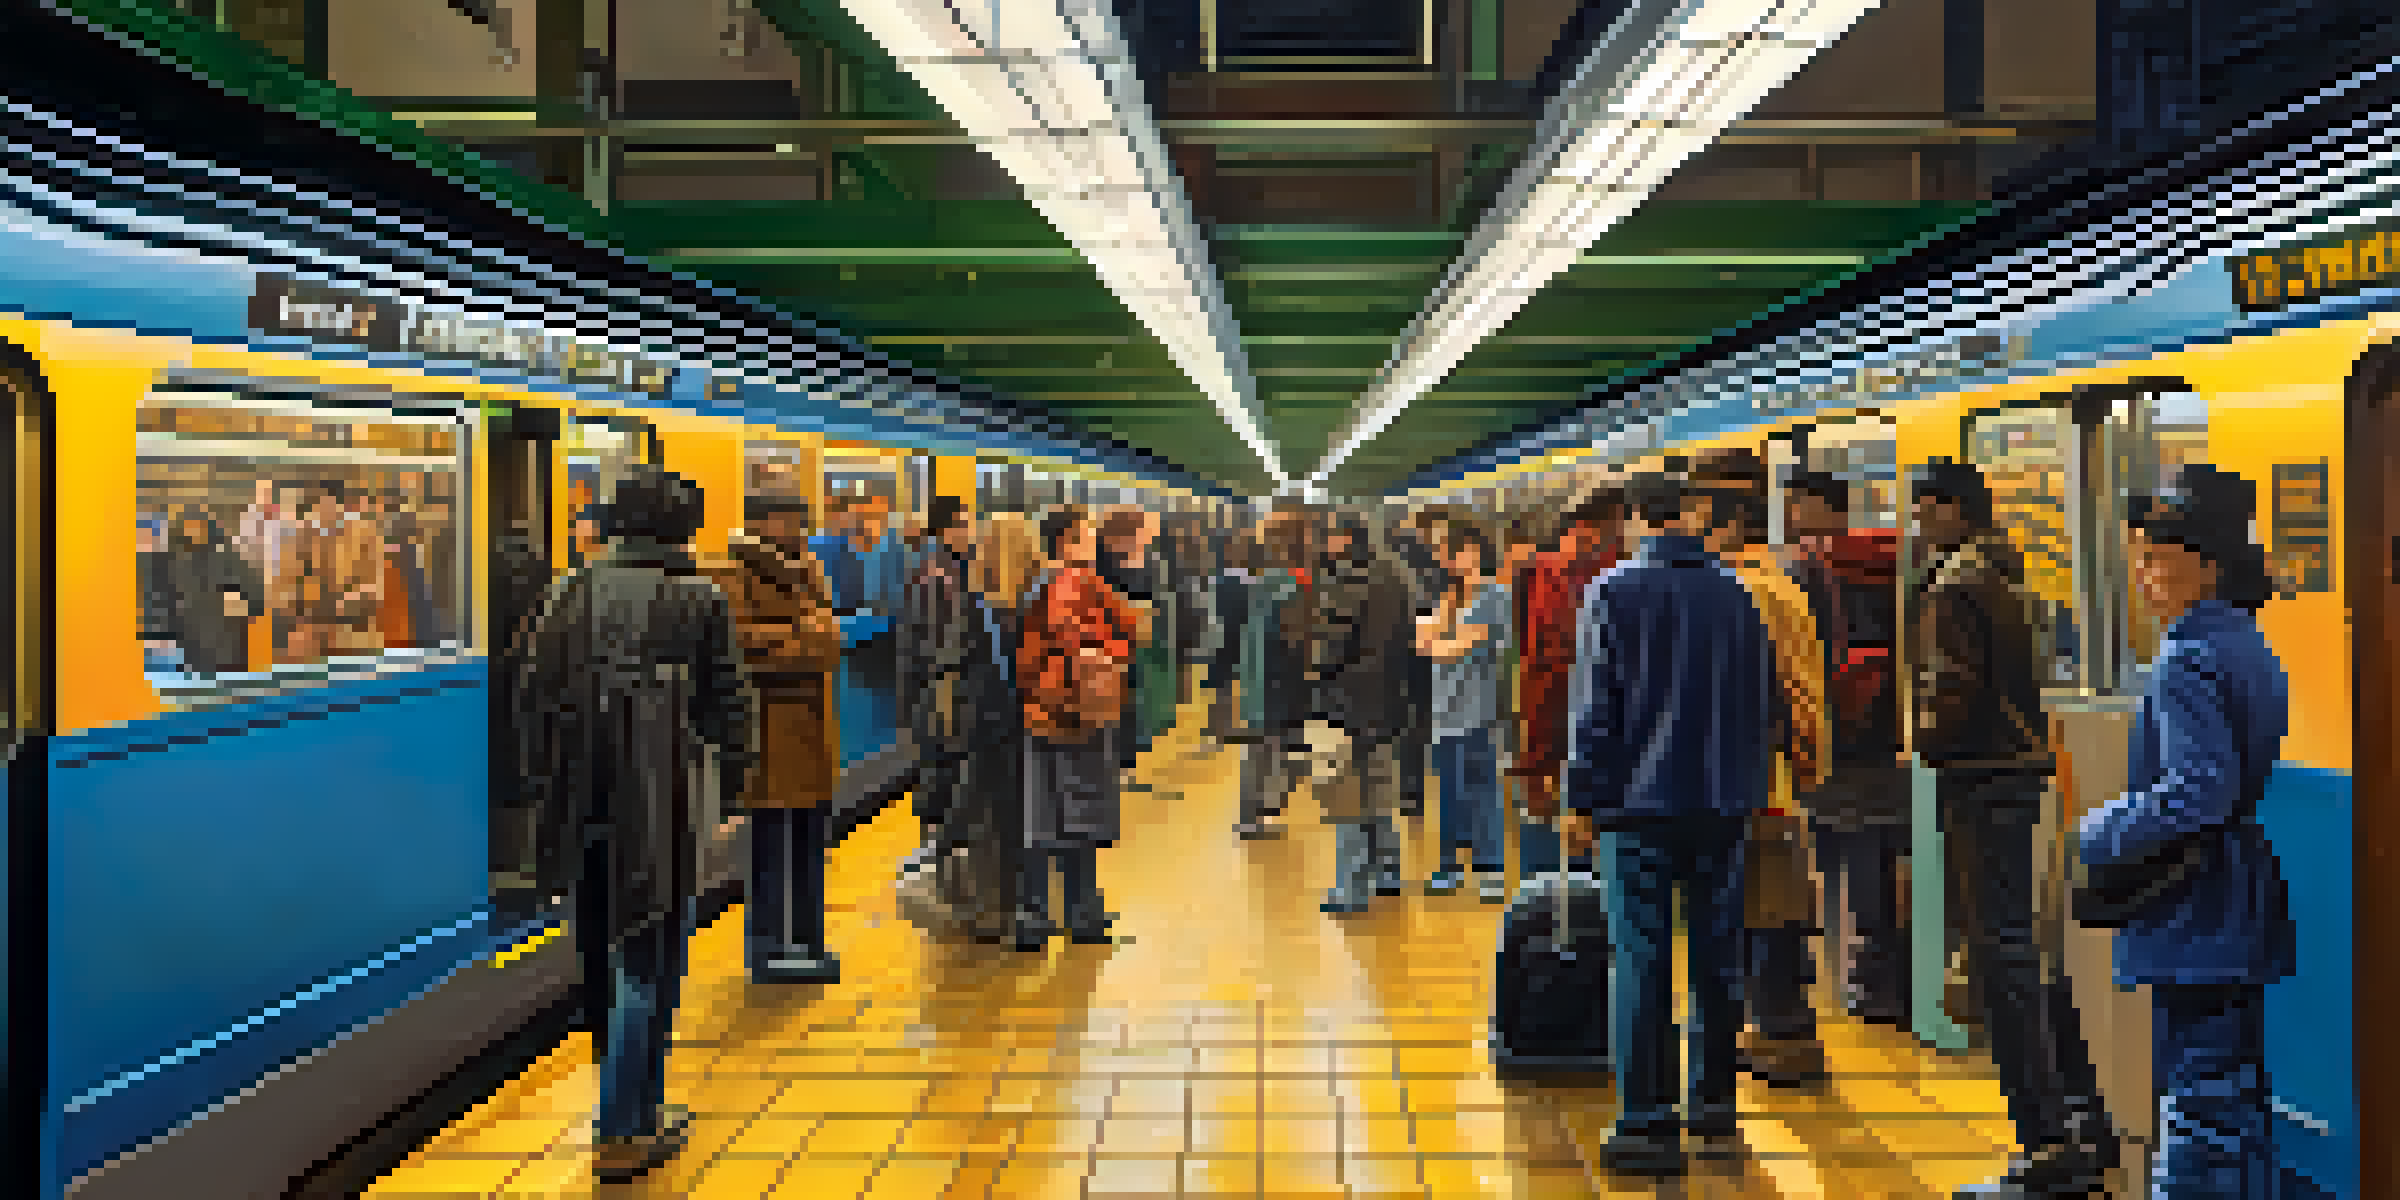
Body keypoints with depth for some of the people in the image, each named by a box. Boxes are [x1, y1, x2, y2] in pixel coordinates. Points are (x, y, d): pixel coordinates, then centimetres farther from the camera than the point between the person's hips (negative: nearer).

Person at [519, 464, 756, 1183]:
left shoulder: (573, 592, 5)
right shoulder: (701, 599, -2)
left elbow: (537, 692, 6)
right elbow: (726, 705, -1)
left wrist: (542, 786, 12)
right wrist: (732, 789, 9)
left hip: (585, 800, 4)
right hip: (658, 803, -4)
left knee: (608, 957, 17)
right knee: (650, 960, 4)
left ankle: (640, 1108, 30)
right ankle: (621, 1132, 3)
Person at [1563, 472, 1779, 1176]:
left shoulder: (1613, 594, -6)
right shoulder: (1735, 594, 7)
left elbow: (1596, 706, -9)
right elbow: (1768, 702, 12)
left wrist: (1583, 798, -3)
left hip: (1643, 802, -4)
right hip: (1726, 804, 5)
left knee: (1643, 966, -1)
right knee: (1718, 958, 12)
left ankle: (1648, 1124, 0)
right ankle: (1715, 1111, 21)